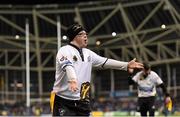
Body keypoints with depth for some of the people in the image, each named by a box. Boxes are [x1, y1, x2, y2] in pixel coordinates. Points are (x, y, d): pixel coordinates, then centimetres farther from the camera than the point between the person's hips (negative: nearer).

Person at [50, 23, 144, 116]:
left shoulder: (88, 53, 13)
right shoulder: (65, 51, -10)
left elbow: (105, 62, 13)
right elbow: (67, 66, -29)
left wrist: (127, 65, 7)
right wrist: (72, 80, -48)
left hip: (82, 101, 8)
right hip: (63, 101, -8)